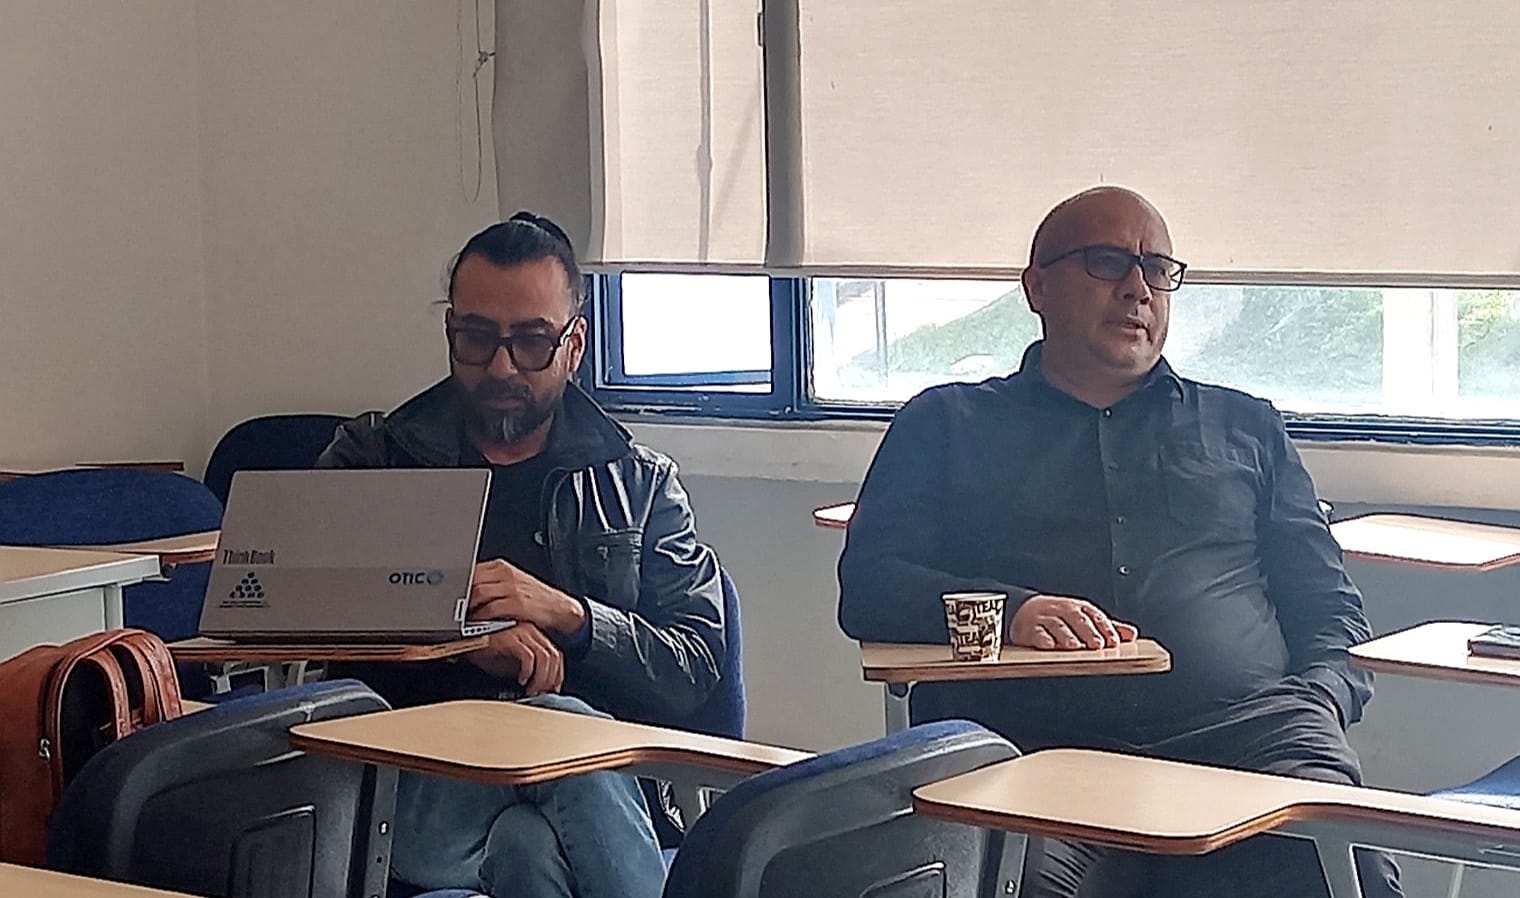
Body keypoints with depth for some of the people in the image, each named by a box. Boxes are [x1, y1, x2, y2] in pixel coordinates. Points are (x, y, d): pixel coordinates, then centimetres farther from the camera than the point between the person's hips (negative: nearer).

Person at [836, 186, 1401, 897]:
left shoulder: (1245, 427, 30)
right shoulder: (948, 424, 22)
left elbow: (1329, 605, 26)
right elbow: (867, 586, 9)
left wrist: (1319, 701, 3)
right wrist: (1009, 608, -10)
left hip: (1241, 727, 2)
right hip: (1029, 746, -2)